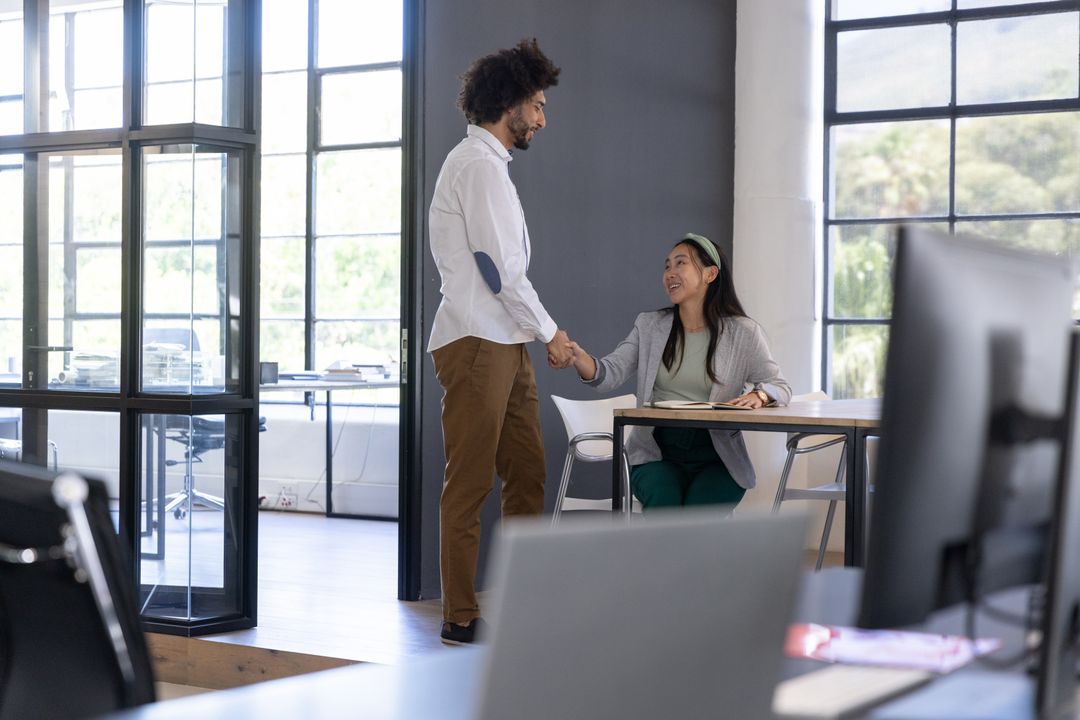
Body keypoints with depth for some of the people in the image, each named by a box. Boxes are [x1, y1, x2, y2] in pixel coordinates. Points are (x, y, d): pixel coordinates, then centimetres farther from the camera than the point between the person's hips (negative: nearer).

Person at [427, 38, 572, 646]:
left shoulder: (490, 163, 21)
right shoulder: (478, 163, -11)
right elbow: (500, 266, -15)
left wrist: (538, 331, 14)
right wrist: (550, 332, -6)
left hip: (506, 343, 10)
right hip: (476, 343, -10)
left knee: (527, 475, 11)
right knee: (470, 484, -5)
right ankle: (460, 619, 1)